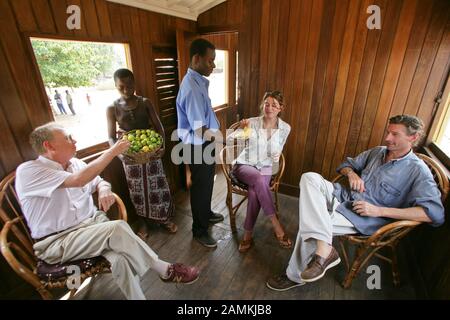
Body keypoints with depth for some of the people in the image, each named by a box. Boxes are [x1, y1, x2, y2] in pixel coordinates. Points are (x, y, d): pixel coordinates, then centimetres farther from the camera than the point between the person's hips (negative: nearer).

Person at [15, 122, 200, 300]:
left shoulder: (74, 163, 8)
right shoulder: (27, 171, -15)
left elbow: (100, 182, 18)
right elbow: (78, 180, -30)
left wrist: (104, 190, -9)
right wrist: (112, 152, -23)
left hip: (93, 223, 6)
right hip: (57, 242, -6)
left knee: (120, 259, -28)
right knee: (117, 228, -31)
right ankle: (166, 271, -18)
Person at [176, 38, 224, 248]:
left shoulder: (199, 81, 8)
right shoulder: (191, 87, -25)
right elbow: (199, 130, -24)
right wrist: (212, 137, -7)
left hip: (206, 143, 10)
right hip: (199, 146, -10)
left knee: (207, 183, 24)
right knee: (201, 187, 6)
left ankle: (206, 213, 47)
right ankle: (199, 230, 26)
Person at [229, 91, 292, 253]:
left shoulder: (285, 128, -1)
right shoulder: (252, 122, -8)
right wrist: (241, 129, -32)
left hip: (266, 167, 1)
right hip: (244, 164, -1)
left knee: (254, 192, -31)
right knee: (258, 179, -36)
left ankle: (247, 234, -15)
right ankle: (276, 226, -27)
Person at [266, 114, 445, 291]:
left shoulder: (418, 171, -8)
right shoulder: (377, 152, 12)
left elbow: (435, 213, -19)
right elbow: (346, 164, 24)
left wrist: (379, 211, -23)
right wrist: (351, 172, -3)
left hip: (363, 218, -6)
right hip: (346, 197, 7)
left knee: (311, 223, -26)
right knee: (310, 178, -22)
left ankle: (296, 276, -2)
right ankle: (323, 248, -30)